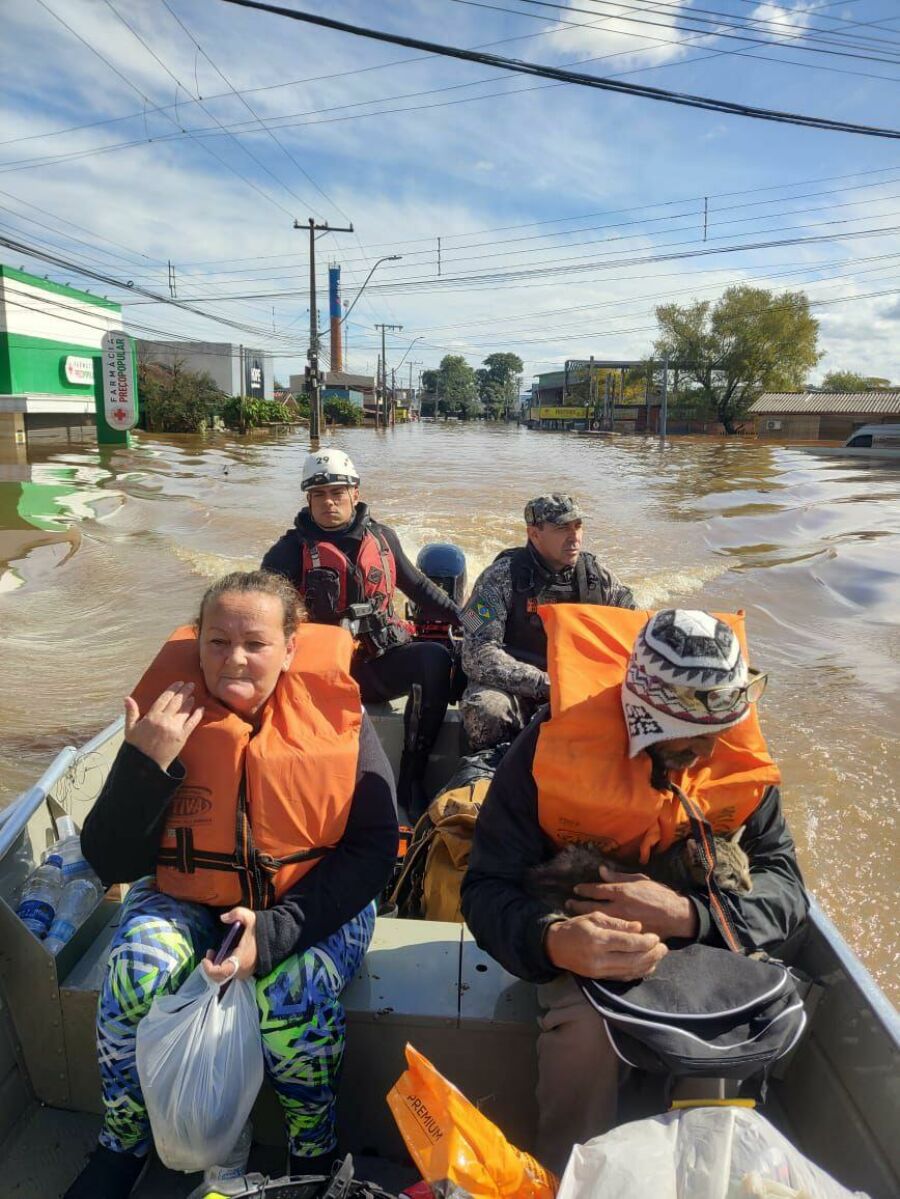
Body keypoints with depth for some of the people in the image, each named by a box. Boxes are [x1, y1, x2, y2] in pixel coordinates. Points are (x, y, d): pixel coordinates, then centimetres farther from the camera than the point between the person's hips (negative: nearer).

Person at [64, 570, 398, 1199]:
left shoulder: (338, 721, -14)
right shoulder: (168, 716, -10)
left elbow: (372, 849, -14)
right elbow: (111, 863, -8)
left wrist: (276, 932, -25)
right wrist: (147, 763, -26)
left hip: (315, 902, -2)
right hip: (186, 897, 2)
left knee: (291, 994, -29)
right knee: (133, 973, -25)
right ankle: (122, 1147, 8)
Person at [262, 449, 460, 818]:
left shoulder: (382, 537, 11)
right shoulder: (291, 550, 2)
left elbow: (418, 586, 23)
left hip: (381, 663, 3)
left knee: (434, 659, -27)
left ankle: (412, 780, -18)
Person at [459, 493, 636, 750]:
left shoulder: (598, 577, 2)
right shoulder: (502, 577, -12)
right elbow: (477, 655, -20)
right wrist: (546, 684, -28)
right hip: (513, 687, -3)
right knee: (485, 709, -35)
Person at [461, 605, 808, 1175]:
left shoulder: (742, 757, -16)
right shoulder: (556, 748, -28)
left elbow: (785, 885, -15)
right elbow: (488, 886, -25)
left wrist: (687, 913, -36)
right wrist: (554, 941, -48)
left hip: (696, 932, 4)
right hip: (585, 932, -3)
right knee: (586, 1028, -32)